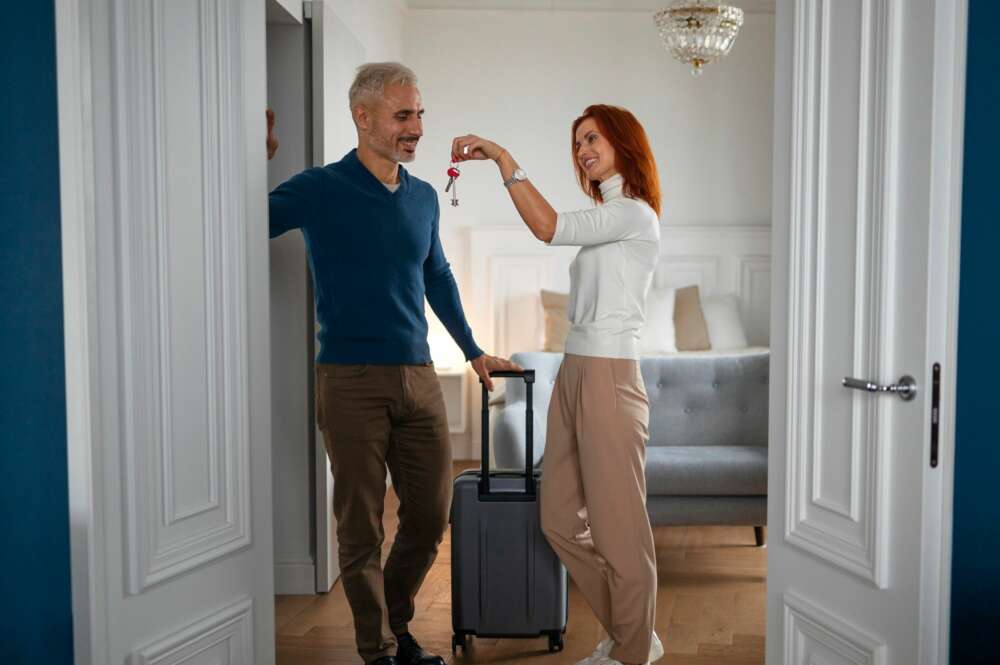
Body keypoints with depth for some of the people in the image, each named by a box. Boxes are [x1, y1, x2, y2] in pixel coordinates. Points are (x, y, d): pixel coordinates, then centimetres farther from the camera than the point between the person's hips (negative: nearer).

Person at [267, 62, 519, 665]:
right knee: (362, 527, 5)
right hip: (351, 381, -5)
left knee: (430, 516, 12)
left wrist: (473, 351, 26)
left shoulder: (423, 197, 11)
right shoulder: (320, 190, -5)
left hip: (418, 377, 6)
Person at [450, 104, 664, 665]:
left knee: (618, 525, 0)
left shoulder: (634, 214, -8)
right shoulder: (605, 217, 19)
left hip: (608, 378, -9)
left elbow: (549, 228, -23)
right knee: (560, 520, 12)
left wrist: (502, 157, -18)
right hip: (574, 372, 9)